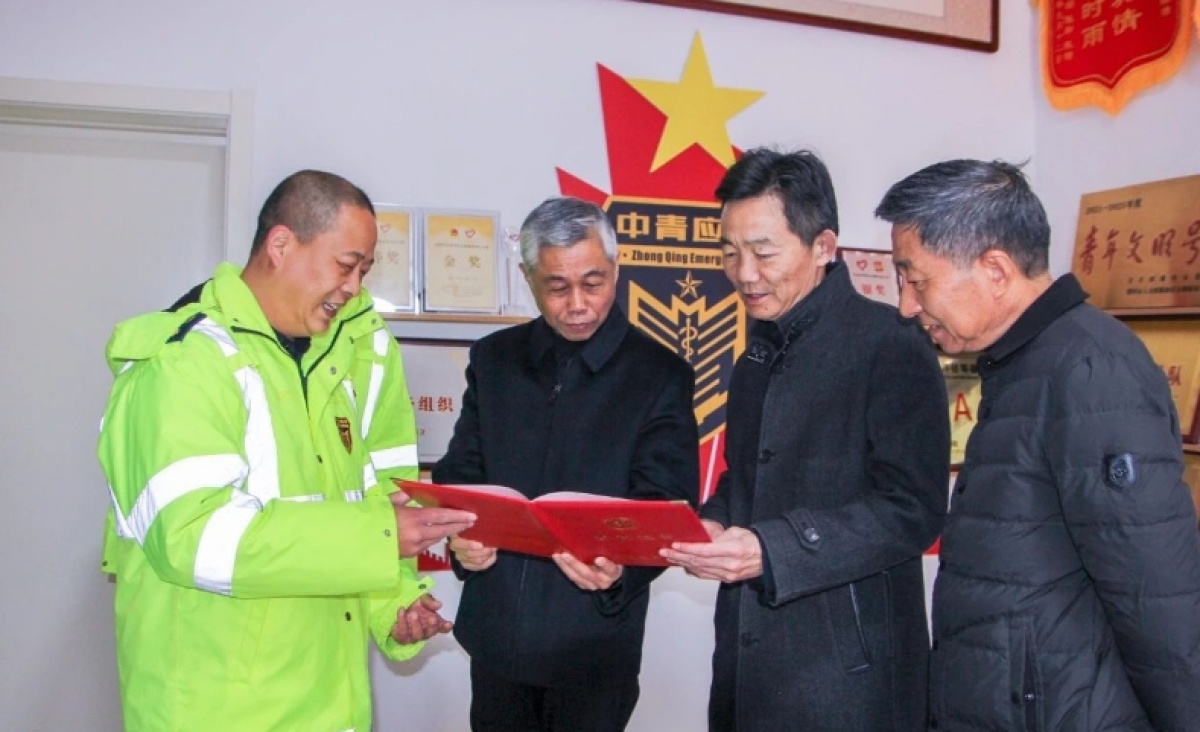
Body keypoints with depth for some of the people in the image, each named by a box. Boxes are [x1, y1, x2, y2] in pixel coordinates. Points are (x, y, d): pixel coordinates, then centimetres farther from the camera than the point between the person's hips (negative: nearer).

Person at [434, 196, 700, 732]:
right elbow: (460, 470, 7)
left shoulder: (661, 375, -6)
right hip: (496, 630, 3)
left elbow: (668, 509, -9)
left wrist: (622, 568, -28)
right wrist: (460, 537, -14)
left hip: (595, 642, -3)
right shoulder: (494, 359, 5)